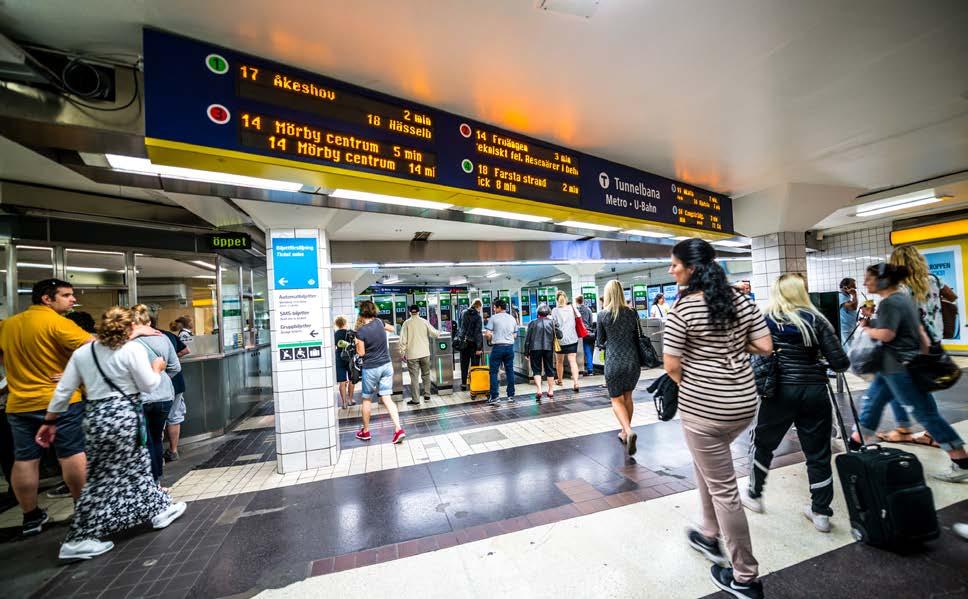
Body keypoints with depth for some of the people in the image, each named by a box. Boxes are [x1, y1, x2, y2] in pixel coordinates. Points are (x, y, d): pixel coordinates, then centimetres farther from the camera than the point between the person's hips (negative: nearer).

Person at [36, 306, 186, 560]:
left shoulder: (82, 352, 6)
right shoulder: (134, 349, -13)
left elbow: (63, 390, 7)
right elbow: (149, 385, -9)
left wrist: (50, 421, 16)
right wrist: (157, 368, 8)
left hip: (95, 416, 7)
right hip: (123, 416, -6)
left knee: (139, 465, 16)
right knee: (104, 478, 10)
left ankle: (159, 509, 29)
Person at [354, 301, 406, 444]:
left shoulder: (361, 331, -15)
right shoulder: (379, 322, -1)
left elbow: (361, 353, -8)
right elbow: (391, 329, 19)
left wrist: (357, 342, 6)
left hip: (371, 368, -4)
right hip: (386, 365, 4)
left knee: (367, 399, 14)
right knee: (387, 398, 5)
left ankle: (365, 431, 27)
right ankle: (398, 429, -4)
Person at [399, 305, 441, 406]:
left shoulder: (407, 323, -4)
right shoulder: (424, 322, -1)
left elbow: (403, 340, -7)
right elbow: (434, 334, 1)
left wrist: (403, 352, 2)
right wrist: (439, 333, 23)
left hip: (412, 354, -2)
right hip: (425, 353, 2)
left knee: (414, 377, 2)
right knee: (426, 374, 17)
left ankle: (415, 399, 5)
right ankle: (427, 395, 23)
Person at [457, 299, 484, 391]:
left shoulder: (464, 313, 3)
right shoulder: (478, 317, -12)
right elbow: (479, 333, -16)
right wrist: (479, 347, -15)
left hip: (463, 343, 5)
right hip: (473, 343, -5)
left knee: (464, 364, 12)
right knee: (475, 364, 5)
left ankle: (463, 384, 18)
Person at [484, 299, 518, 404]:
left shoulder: (493, 318, -5)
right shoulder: (512, 318, 10)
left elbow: (487, 334, -9)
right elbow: (515, 335, 13)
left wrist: (491, 340, 11)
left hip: (498, 347, -5)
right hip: (510, 346, 5)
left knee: (494, 372, 2)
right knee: (510, 371, 11)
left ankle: (494, 397, 1)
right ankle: (511, 396, 16)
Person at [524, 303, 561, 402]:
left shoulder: (532, 323, -3)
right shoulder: (551, 322, 0)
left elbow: (527, 339, -3)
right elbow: (559, 335, 1)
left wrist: (526, 353, 4)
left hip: (535, 349, -2)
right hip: (548, 349, 2)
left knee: (536, 370, 5)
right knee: (549, 370, 13)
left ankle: (539, 390, -11)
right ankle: (551, 391, 20)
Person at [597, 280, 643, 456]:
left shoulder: (603, 315, -6)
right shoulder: (632, 313, 1)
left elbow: (601, 342, 3)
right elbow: (638, 338, 8)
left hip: (614, 361, -3)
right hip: (633, 360, 4)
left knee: (616, 399, 6)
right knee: (627, 396, 18)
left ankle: (629, 431, -16)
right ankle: (625, 432, 29)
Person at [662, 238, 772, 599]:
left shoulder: (683, 308, -17)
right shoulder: (741, 300, 2)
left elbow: (671, 365, -16)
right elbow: (765, 346, 3)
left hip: (702, 409, -7)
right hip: (744, 403, 8)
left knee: (723, 488, 8)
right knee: (706, 463, 28)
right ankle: (710, 536, 42)